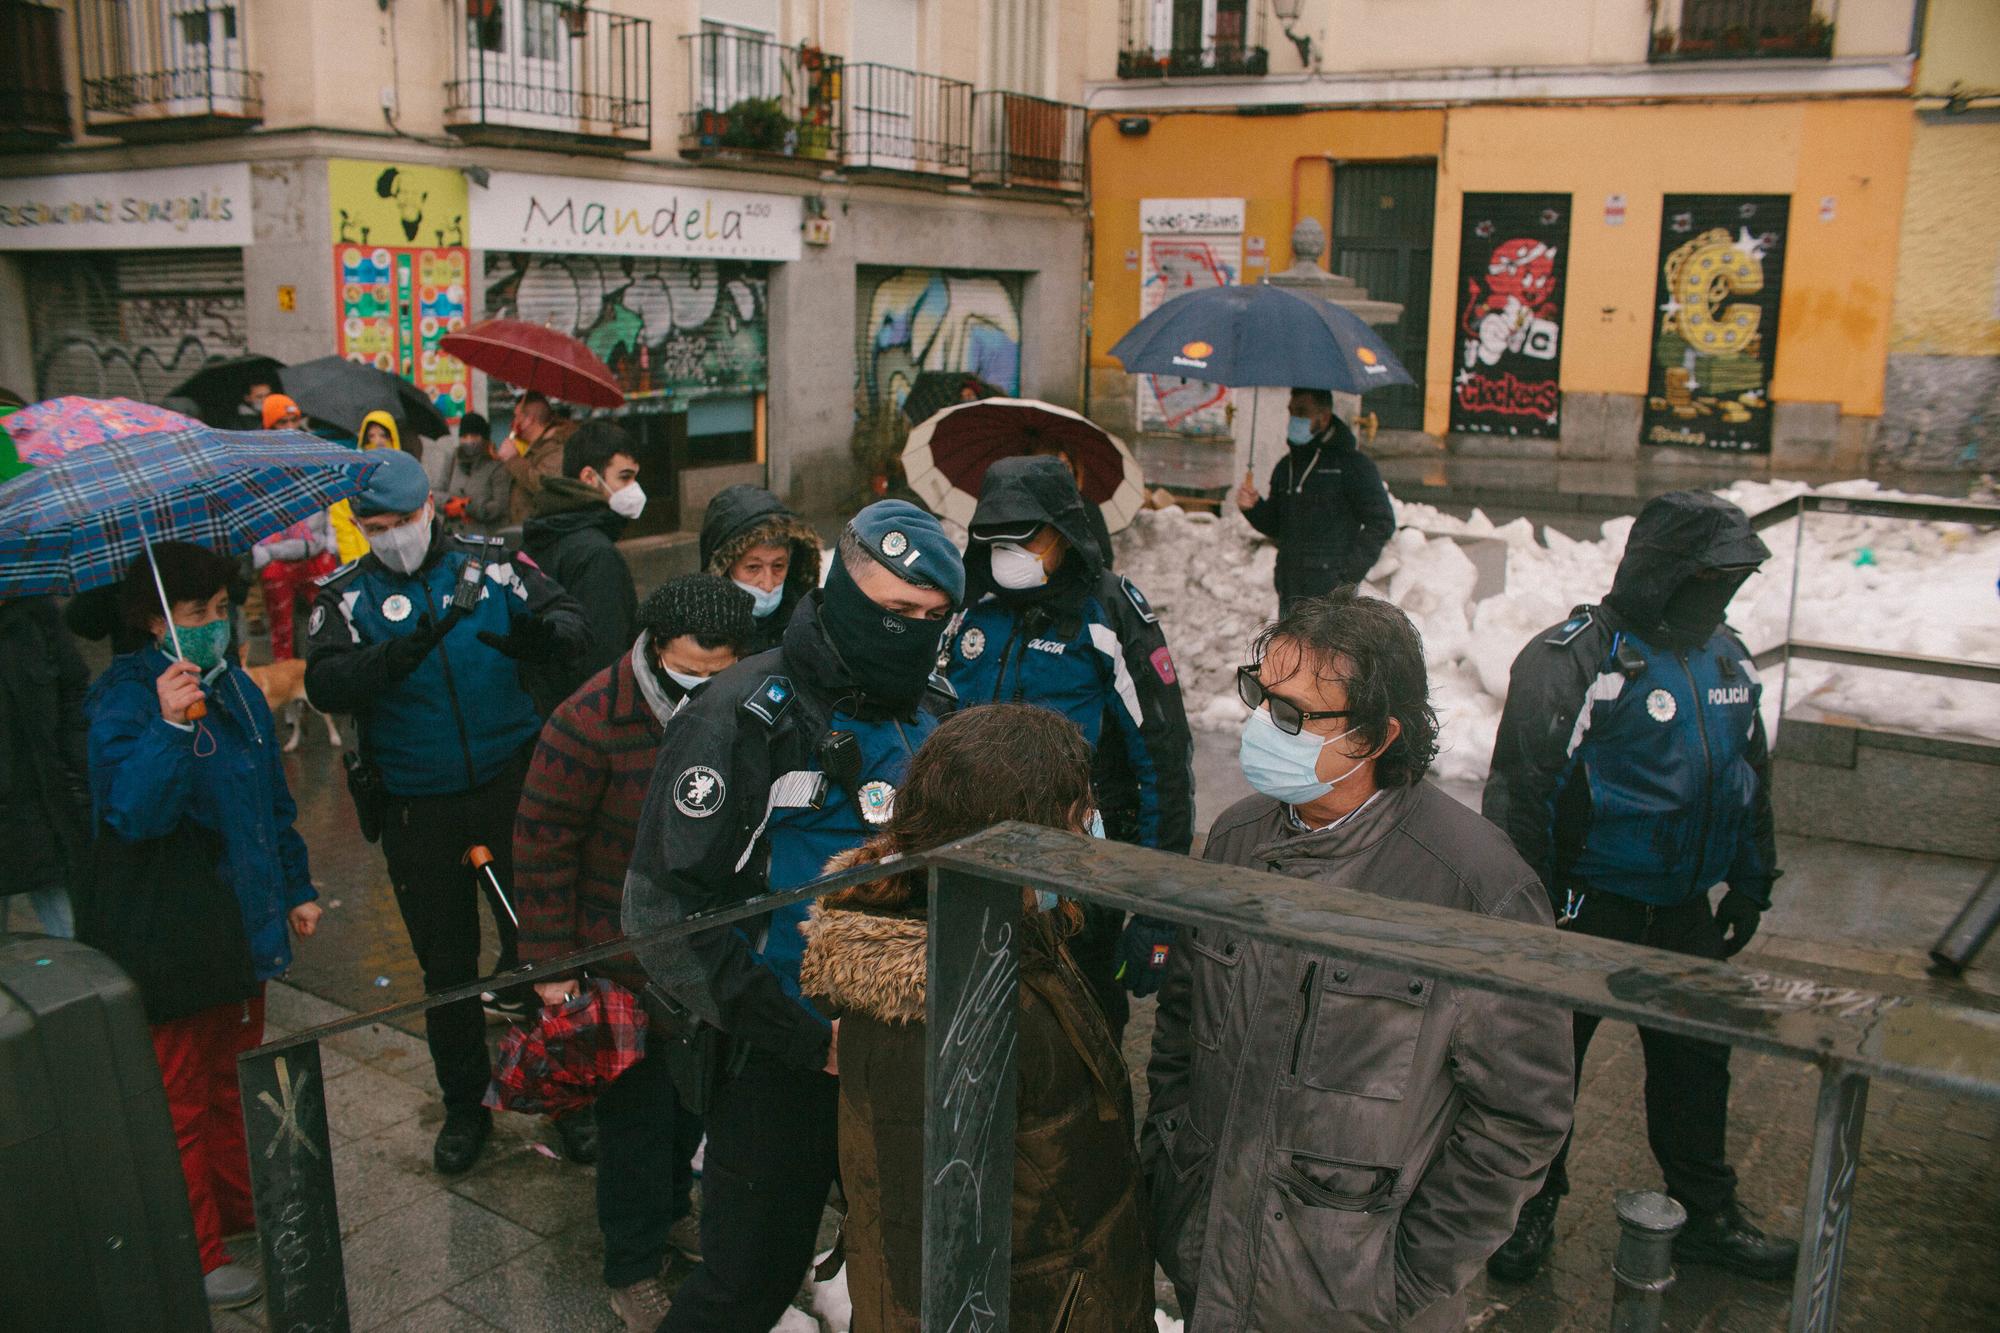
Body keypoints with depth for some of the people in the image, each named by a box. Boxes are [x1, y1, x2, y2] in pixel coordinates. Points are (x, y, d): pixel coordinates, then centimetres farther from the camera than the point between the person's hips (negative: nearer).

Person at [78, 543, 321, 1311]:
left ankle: (242, 1210, 39)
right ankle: (197, 1257, 19)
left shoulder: (234, 687, 8)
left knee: (234, 1080, 22)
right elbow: (134, 814, -28)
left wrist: (296, 888, 20)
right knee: (181, 1101, 5)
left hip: (240, 922, 7)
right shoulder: (124, 700, -15)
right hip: (169, 937, -7)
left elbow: (273, 800, 17)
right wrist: (169, 726, -39)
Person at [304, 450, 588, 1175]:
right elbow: (325, 685, -15)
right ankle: (464, 1106, 30)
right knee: (445, 962, 13)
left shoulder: (488, 561, 0)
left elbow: (570, 617, -5)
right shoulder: (346, 595, 0)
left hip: (512, 783, -1)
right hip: (418, 807, 1)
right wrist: (399, 655, -33)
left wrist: (540, 636, -28)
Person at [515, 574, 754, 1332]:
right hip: (623, 962, -5)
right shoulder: (592, 723, -23)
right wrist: (550, 963, -11)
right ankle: (632, 1268, 29)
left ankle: (669, 1211, 48)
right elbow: (543, 846, -15)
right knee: (637, 1111, 7)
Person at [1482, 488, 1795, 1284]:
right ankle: (1530, 1207, 27)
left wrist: (1750, 884, 20)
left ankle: (1704, 1214, 37)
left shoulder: (1728, 659, 6)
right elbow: (1520, 789, -17)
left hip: (1684, 914, 7)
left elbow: (1751, 778, 19)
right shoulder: (1571, 658, -18)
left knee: (1696, 1062, 18)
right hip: (1584, 911, -6)